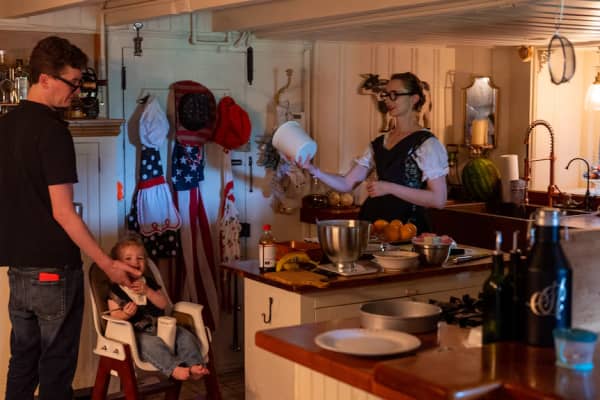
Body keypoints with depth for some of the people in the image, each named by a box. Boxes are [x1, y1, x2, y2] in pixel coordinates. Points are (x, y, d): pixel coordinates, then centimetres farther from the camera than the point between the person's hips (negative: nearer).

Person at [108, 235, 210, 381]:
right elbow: (114, 314, -4)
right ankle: (174, 369, -50)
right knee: (151, 343, -37)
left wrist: (147, 291, -11)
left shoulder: (149, 282, 15)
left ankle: (194, 366, -28)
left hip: (159, 326, 6)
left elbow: (164, 304, 4)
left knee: (185, 336, -14)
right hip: (136, 333, -6)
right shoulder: (116, 289, 1)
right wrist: (125, 314, -27)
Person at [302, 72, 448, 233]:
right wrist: (313, 170, -3)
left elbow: (438, 200, -10)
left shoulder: (426, 143, -4)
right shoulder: (379, 143, 14)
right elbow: (347, 183, 12)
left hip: (406, 229, -5)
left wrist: (390, 188, -14)